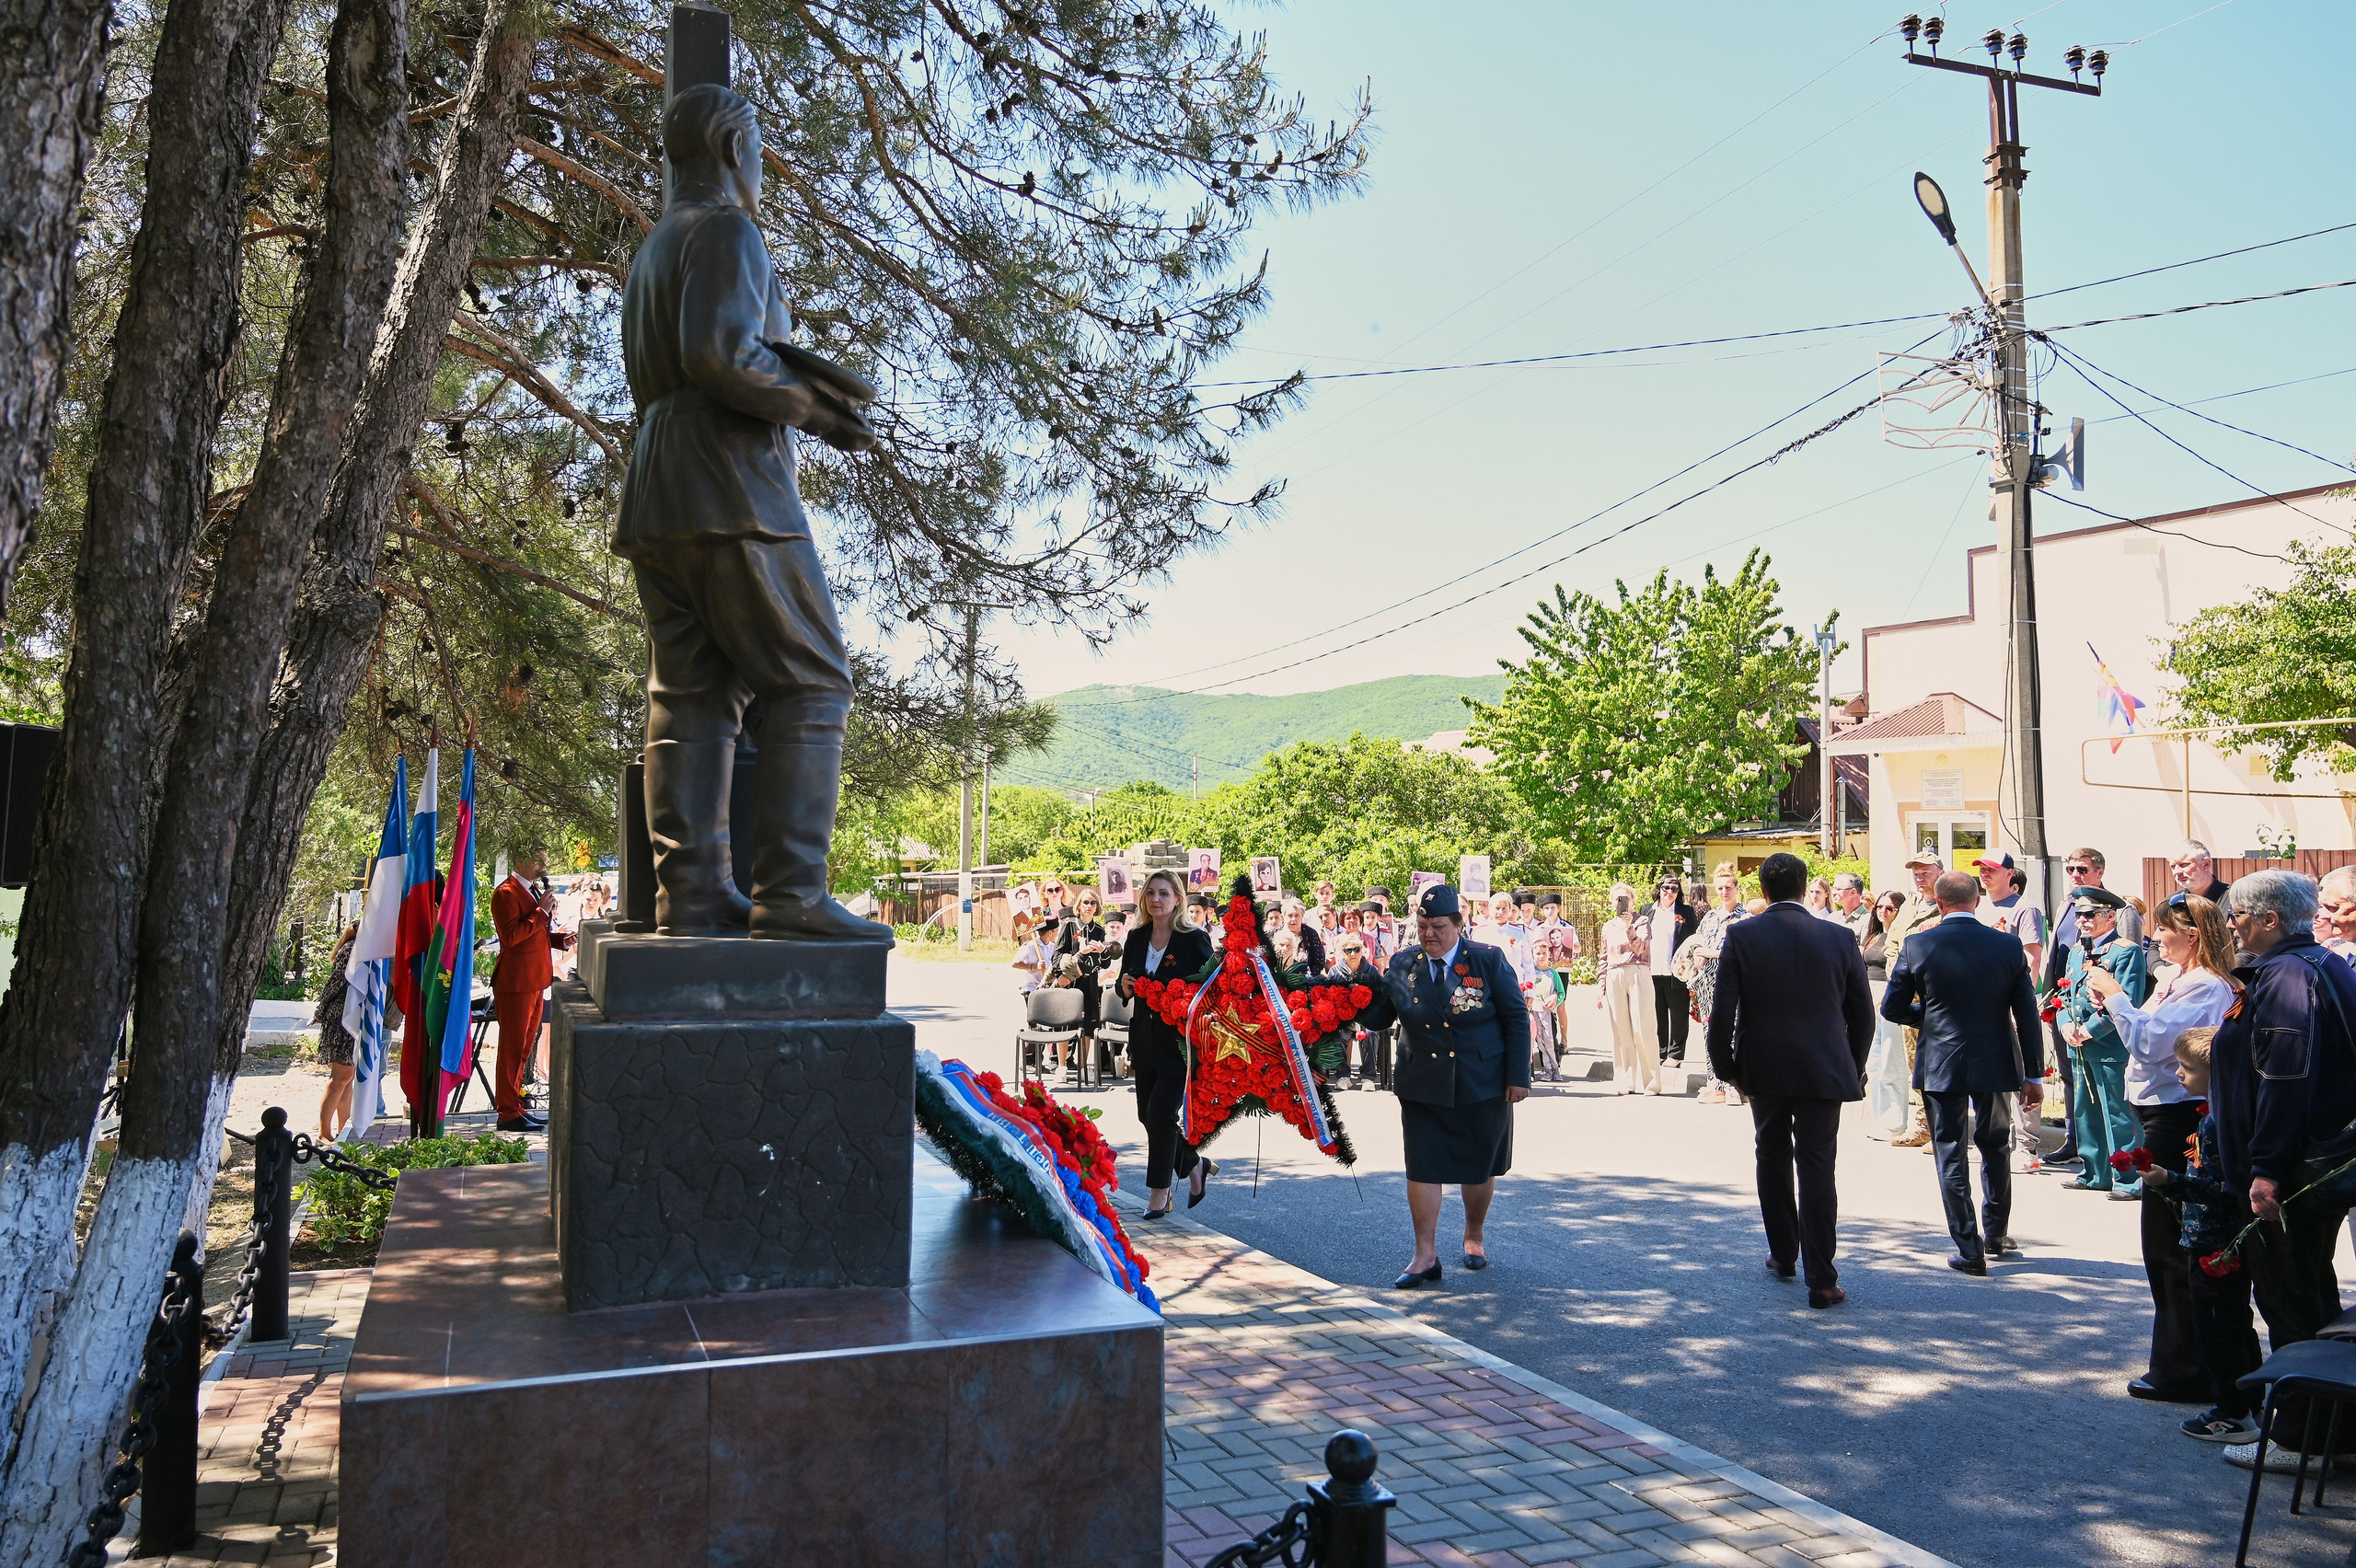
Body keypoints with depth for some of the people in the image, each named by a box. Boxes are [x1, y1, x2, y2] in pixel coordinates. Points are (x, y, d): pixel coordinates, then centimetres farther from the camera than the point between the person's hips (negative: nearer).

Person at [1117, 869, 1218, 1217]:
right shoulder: (1136, 939, 6)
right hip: (1145, 1039, 6)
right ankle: (1195, 1165, 32)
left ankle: (1159, 1190, 9)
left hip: (1180, 1041, -6)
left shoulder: (1194, 939, -9)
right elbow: (1125, 987, 14)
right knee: (1147, 1115, 10)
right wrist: (1125, 985, -8)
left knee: (1161, 1113, -7)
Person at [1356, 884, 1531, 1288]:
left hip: (1482, 1087, -1)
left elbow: (1517, 1019, -3)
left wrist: (1518, 1076, -7)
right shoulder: (1402, 965, 0)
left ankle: (1474, 1237, 36)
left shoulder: (1488, 960, -7)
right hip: (1422, 1087, 2)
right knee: (1422, 1167, -2)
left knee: (1478, 1168, 12)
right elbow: (1377, 1015, 6)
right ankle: (1425, 1256, 6)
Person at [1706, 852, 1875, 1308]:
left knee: (1772, 1158, 19)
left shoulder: (1741, 936, -6)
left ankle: (1782, 1255, 30)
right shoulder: (1840, 938, -1)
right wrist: (1853, 1070, 17)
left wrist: (1725, 1066, 4)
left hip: (1763, 1067, 0)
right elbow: (1862, 1014, 5)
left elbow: (1722, 1010, -8)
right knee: (1817, 1169, 0)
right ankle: (1821, 1280, -1)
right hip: (1824, 1072, 0)